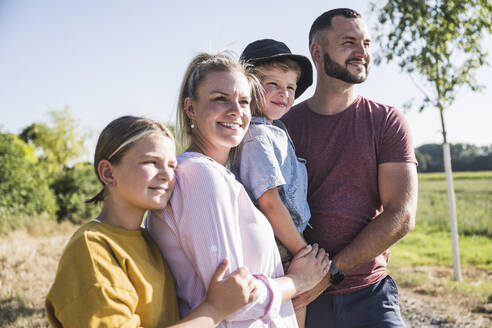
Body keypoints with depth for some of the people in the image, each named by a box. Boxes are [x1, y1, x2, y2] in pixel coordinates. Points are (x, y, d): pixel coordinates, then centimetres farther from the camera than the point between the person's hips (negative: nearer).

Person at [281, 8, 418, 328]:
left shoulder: (387, 122, -1)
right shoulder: (286, 125, 1)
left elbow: (401, 216, -8)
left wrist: (333, 271, -15)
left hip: (369, 293, 0)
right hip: (302, 295, 1)